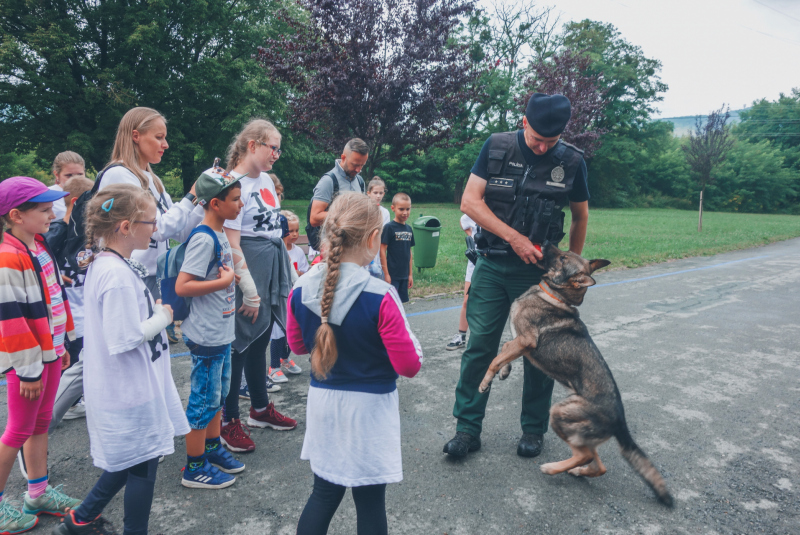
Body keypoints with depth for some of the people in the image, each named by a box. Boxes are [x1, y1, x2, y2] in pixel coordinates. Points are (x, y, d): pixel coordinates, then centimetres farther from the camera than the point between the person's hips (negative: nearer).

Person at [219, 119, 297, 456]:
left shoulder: (266, 178, 11)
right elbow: (232, 245, -18)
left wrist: (282, 276, 18)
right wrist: (250, 291, -18)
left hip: (272, 267, 8)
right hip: (249, 268, -8)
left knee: (260, 340, 18)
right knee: (241, 344, 1)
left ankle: (260, 408, 33)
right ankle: (228, 421, 16)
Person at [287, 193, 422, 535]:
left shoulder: (300, 291, -8)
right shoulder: (380, 298, -23)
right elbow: (409, 366, -16)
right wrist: (410, 342, 3)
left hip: (323, 403, 5)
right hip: (369, 408, -4)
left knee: (324, 492, 20)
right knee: (370, 501, 13)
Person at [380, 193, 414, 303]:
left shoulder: (409, 229, 8)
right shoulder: (389, 227, -10)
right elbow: (382, 250, -11)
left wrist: (410, 274, 14)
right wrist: (386, 274, -13)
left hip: (404, 275, 6)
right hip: (392, 275, -6)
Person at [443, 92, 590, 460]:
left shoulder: (571, 161, -1)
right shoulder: (497, 147, -3)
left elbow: (580, 216, 12)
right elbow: (470, 201, -8)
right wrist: (513, 237, -15)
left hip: (538, 270, 0)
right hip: (492, 264, 0)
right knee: (479, 346, 2)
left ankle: (534, 429, 26)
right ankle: (467, 427, 15)